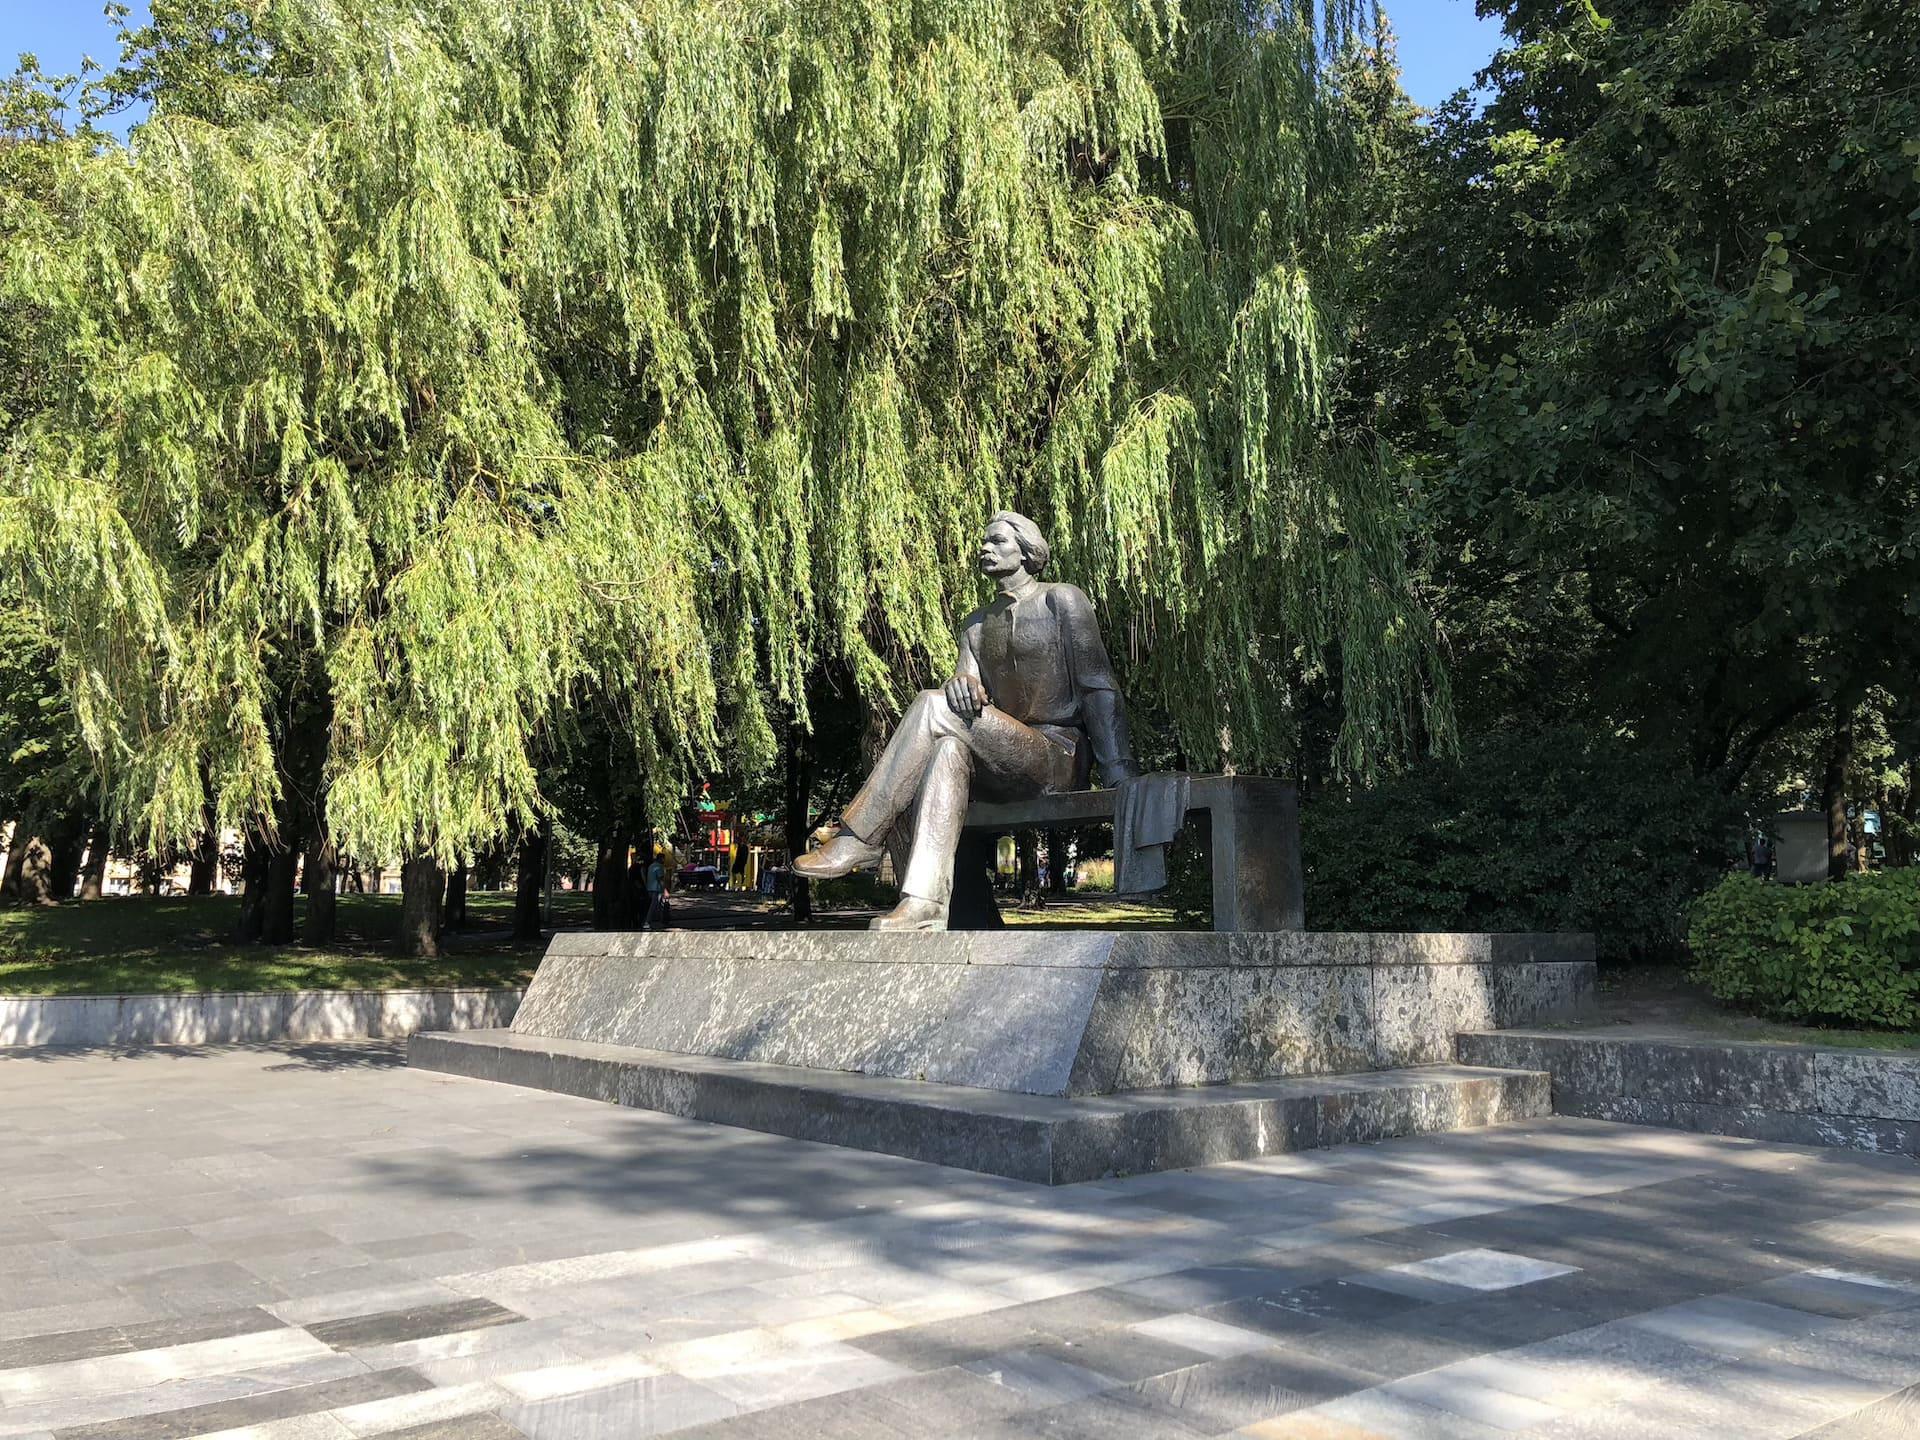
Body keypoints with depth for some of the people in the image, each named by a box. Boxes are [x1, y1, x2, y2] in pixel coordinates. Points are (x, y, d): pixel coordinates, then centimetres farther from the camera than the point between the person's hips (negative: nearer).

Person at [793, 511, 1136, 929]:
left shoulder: (1062, 600, 3)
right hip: (1008, 764, 5)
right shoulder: (975, 624, 22)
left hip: (1061, 759, -5)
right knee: (949, 747, -30)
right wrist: (960, 685, -22)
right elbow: (970, 683, 6)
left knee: (932, 707, -24)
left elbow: (1099, 687, -7)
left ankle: (859, 839, -26)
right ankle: (925, 903, -45)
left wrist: (1119, 775, -20)